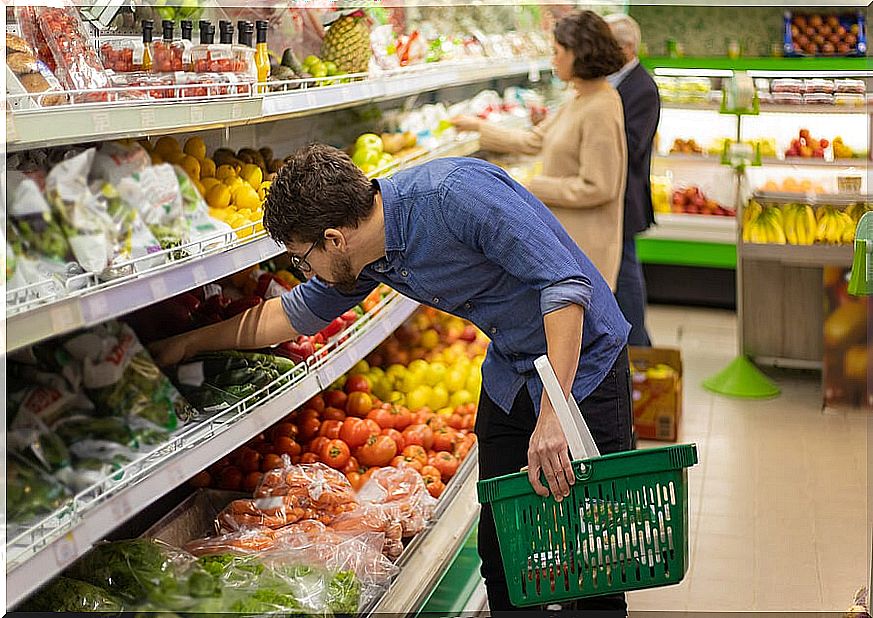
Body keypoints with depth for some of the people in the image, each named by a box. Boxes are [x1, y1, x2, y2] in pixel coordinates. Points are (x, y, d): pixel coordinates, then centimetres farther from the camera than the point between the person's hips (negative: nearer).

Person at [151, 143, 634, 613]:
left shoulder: (456, 194, -30)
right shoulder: (366, 253, -5)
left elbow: (565, 283, -31)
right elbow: (296, 312, 13)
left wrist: (552, 415, -35)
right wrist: (186, 344, 17)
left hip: (582, 362, -7)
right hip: (509, 372, 7)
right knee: (500, 553, 7)